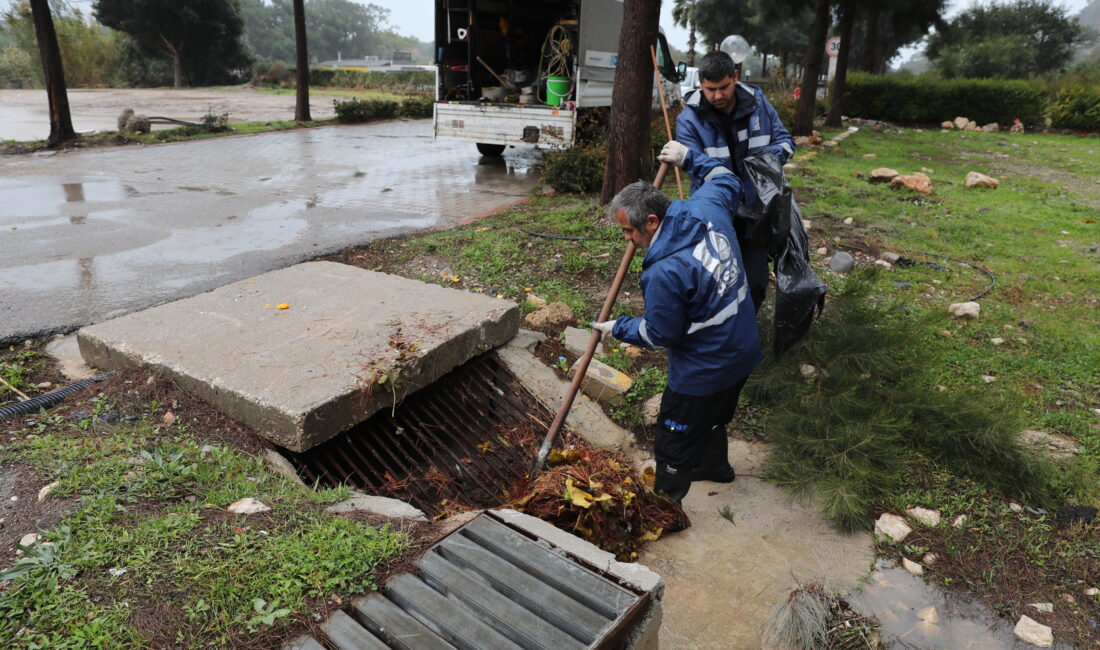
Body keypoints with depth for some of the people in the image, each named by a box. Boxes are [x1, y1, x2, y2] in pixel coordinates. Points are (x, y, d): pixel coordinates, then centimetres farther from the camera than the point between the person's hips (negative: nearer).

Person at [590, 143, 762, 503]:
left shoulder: (664, 274, -33)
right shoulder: (707, 207, -11)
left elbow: (661, 334, -18)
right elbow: (726, 178, 14)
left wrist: (618, 328, -3)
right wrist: (688, 157, 19)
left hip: (703, 372, -9)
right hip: (742, 350, 9)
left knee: (674, 442, 9)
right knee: (713, 417, 34)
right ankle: (715, 465, 58)